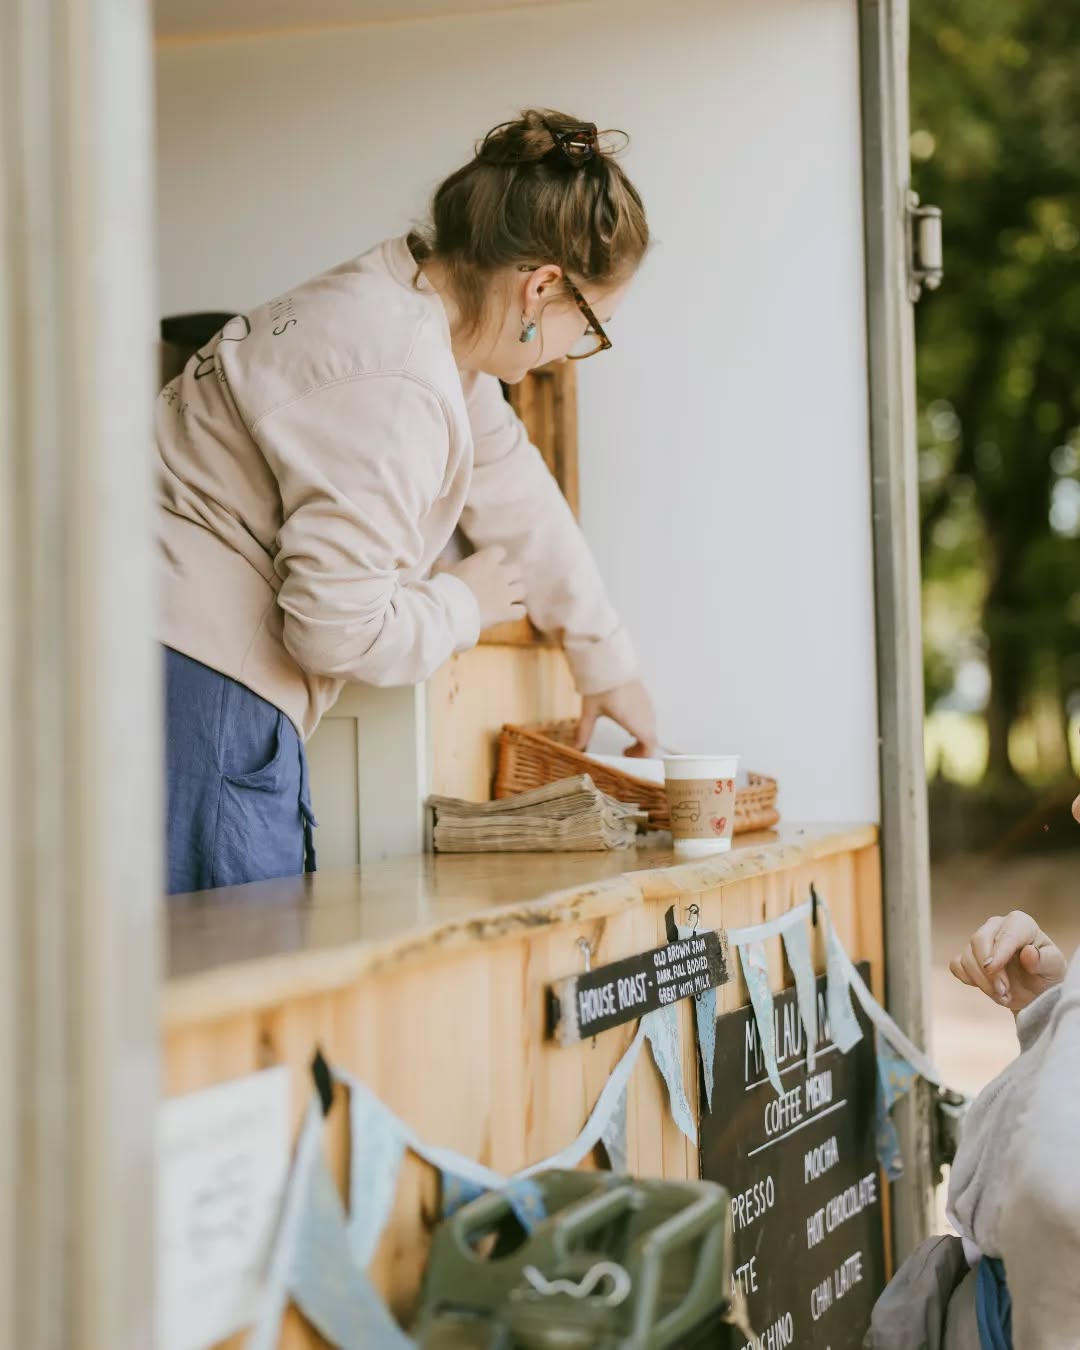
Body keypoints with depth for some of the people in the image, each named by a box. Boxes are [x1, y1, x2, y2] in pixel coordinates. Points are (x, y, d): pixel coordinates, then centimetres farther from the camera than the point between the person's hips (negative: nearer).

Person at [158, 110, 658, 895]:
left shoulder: (419, 299, 10)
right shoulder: (393, 387, -22)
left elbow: (512, 490, 23)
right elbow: (338, 623, -23)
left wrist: (603, 654, 35)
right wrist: (463, 605, -2)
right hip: (194, 691, -10)